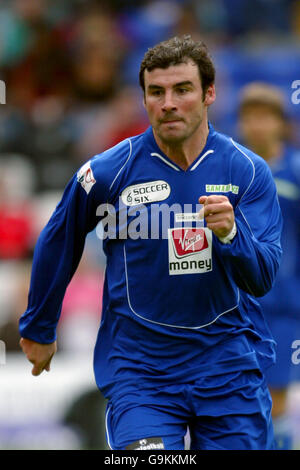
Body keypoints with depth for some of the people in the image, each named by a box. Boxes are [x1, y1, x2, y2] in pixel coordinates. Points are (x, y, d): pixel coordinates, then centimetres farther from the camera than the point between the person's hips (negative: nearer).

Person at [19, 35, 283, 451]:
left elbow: (262, 279, -8)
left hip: (230, 367, 2)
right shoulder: (108, 172, -6)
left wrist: (230, 233, -27)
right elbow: (57, 245, 11)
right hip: (138, 369, -2)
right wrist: (38, 329, 21)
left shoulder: (248, 170, -3)